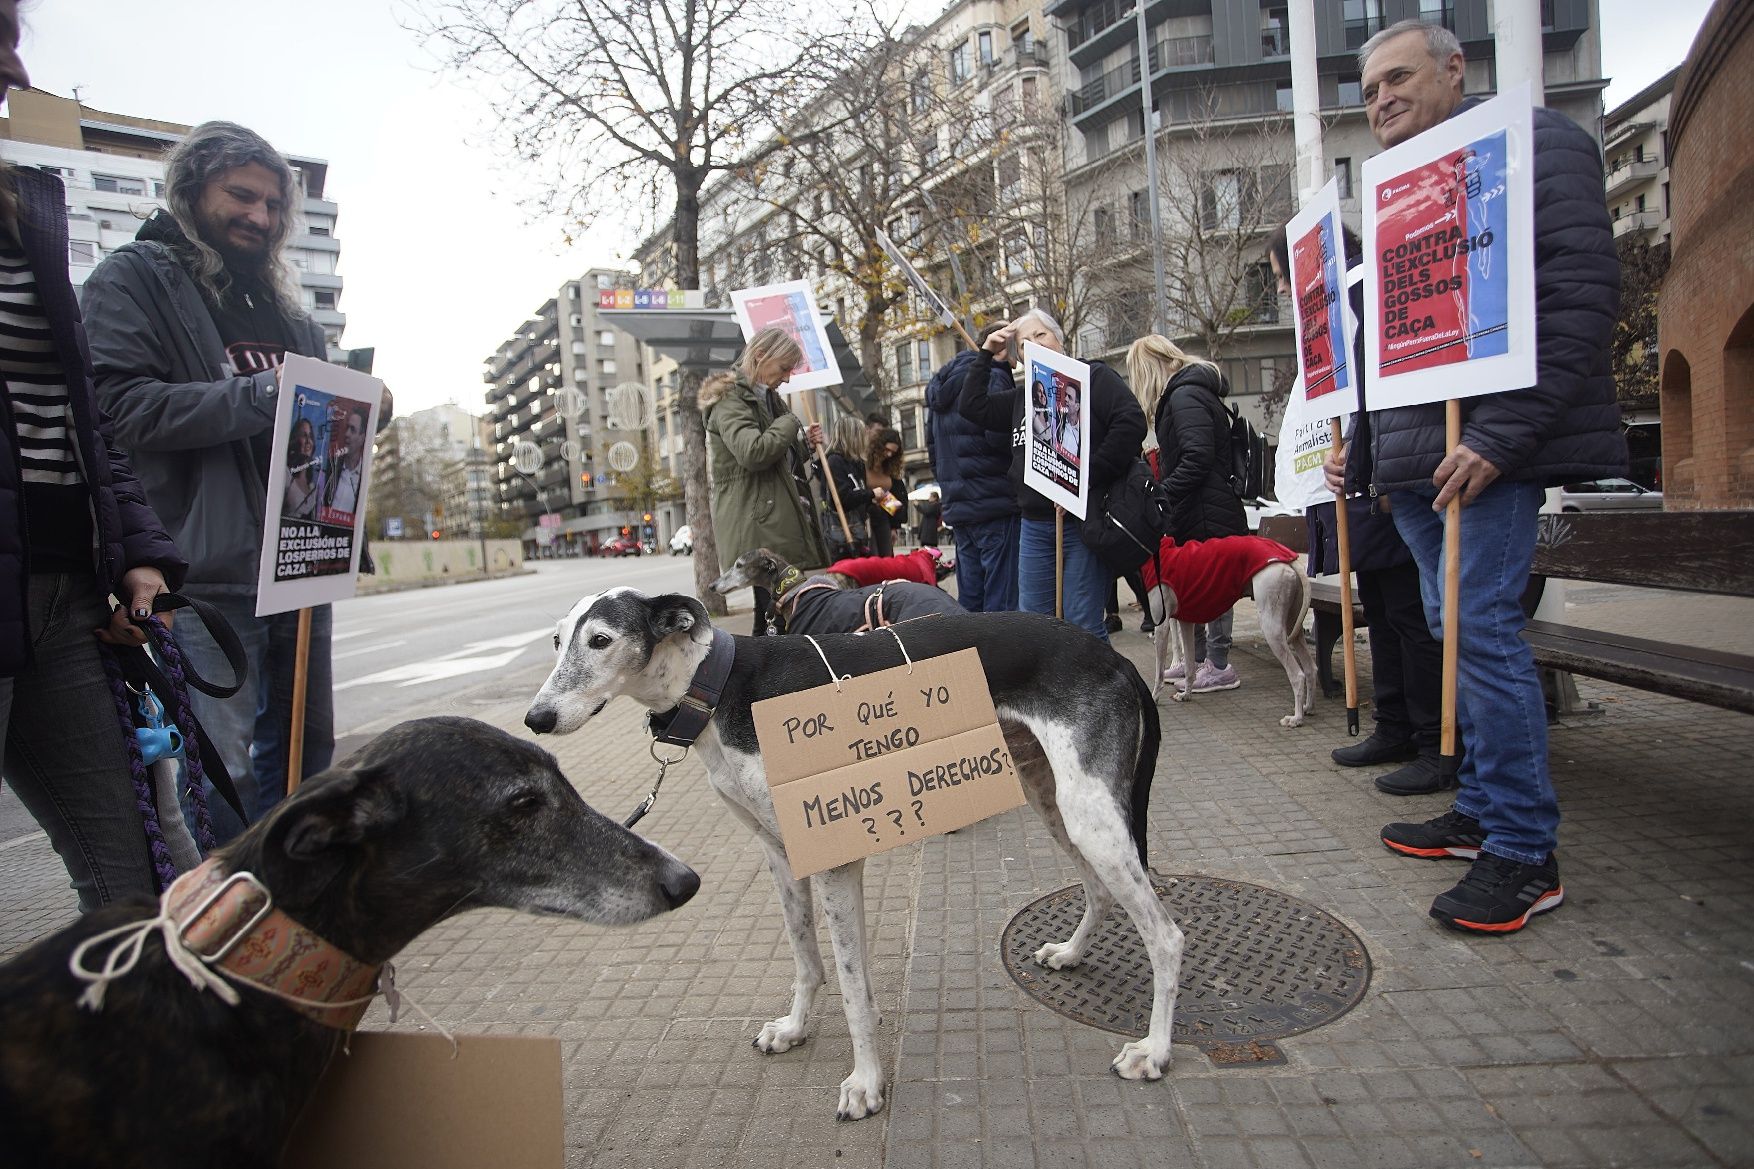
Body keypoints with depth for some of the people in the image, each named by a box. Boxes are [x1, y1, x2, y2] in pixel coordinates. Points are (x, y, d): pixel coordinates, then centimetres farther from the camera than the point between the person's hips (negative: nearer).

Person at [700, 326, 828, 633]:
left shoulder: (767, 398, 22)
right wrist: (790, 423, -8)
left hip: (780, 524, 9)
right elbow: (753, 452, -23)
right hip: (759, 529, -9)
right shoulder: (730, 400, -7)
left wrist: (806, 444, 13)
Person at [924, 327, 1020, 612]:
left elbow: (933, 448, 25)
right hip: (994, 505, -8)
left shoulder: (940, 385, 22)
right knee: (1001, 601, -7)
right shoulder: (992, 378, -6)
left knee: (968, 603, 13)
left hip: (957, 507, 8)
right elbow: (998, 436, -20)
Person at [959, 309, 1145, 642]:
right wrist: (985, 355, 15)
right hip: (1034, 526, 7)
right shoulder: (1022, 397, 19)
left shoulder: (1093, 376, 0)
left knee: (1082, 625, -5)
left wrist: (1087, 476, -18)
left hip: (1083, 522, -6)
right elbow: (972, 407, 18)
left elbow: (1131, 424, -12)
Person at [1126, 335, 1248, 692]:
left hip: (1207, 514, -10)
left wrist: (1160, 493, -22)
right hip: (1197, 511, 10)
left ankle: (1219, 665, 4)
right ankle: (1198, 658, 23)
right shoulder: (1191, 391, 19)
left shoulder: (1185, 396, -14)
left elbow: (1198, 457, -24)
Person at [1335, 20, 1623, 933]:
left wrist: (1501, 435, -21)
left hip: (1489, 445, -8)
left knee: (1483, 629, -11)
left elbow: (1580, 296, -12)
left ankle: (1524, 852, 0)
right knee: (1457, 631, 10)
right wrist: (1359, 454, 19)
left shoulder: (1535, 143, 0)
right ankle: (1482, 811, 22)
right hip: (1411, 457, 8)